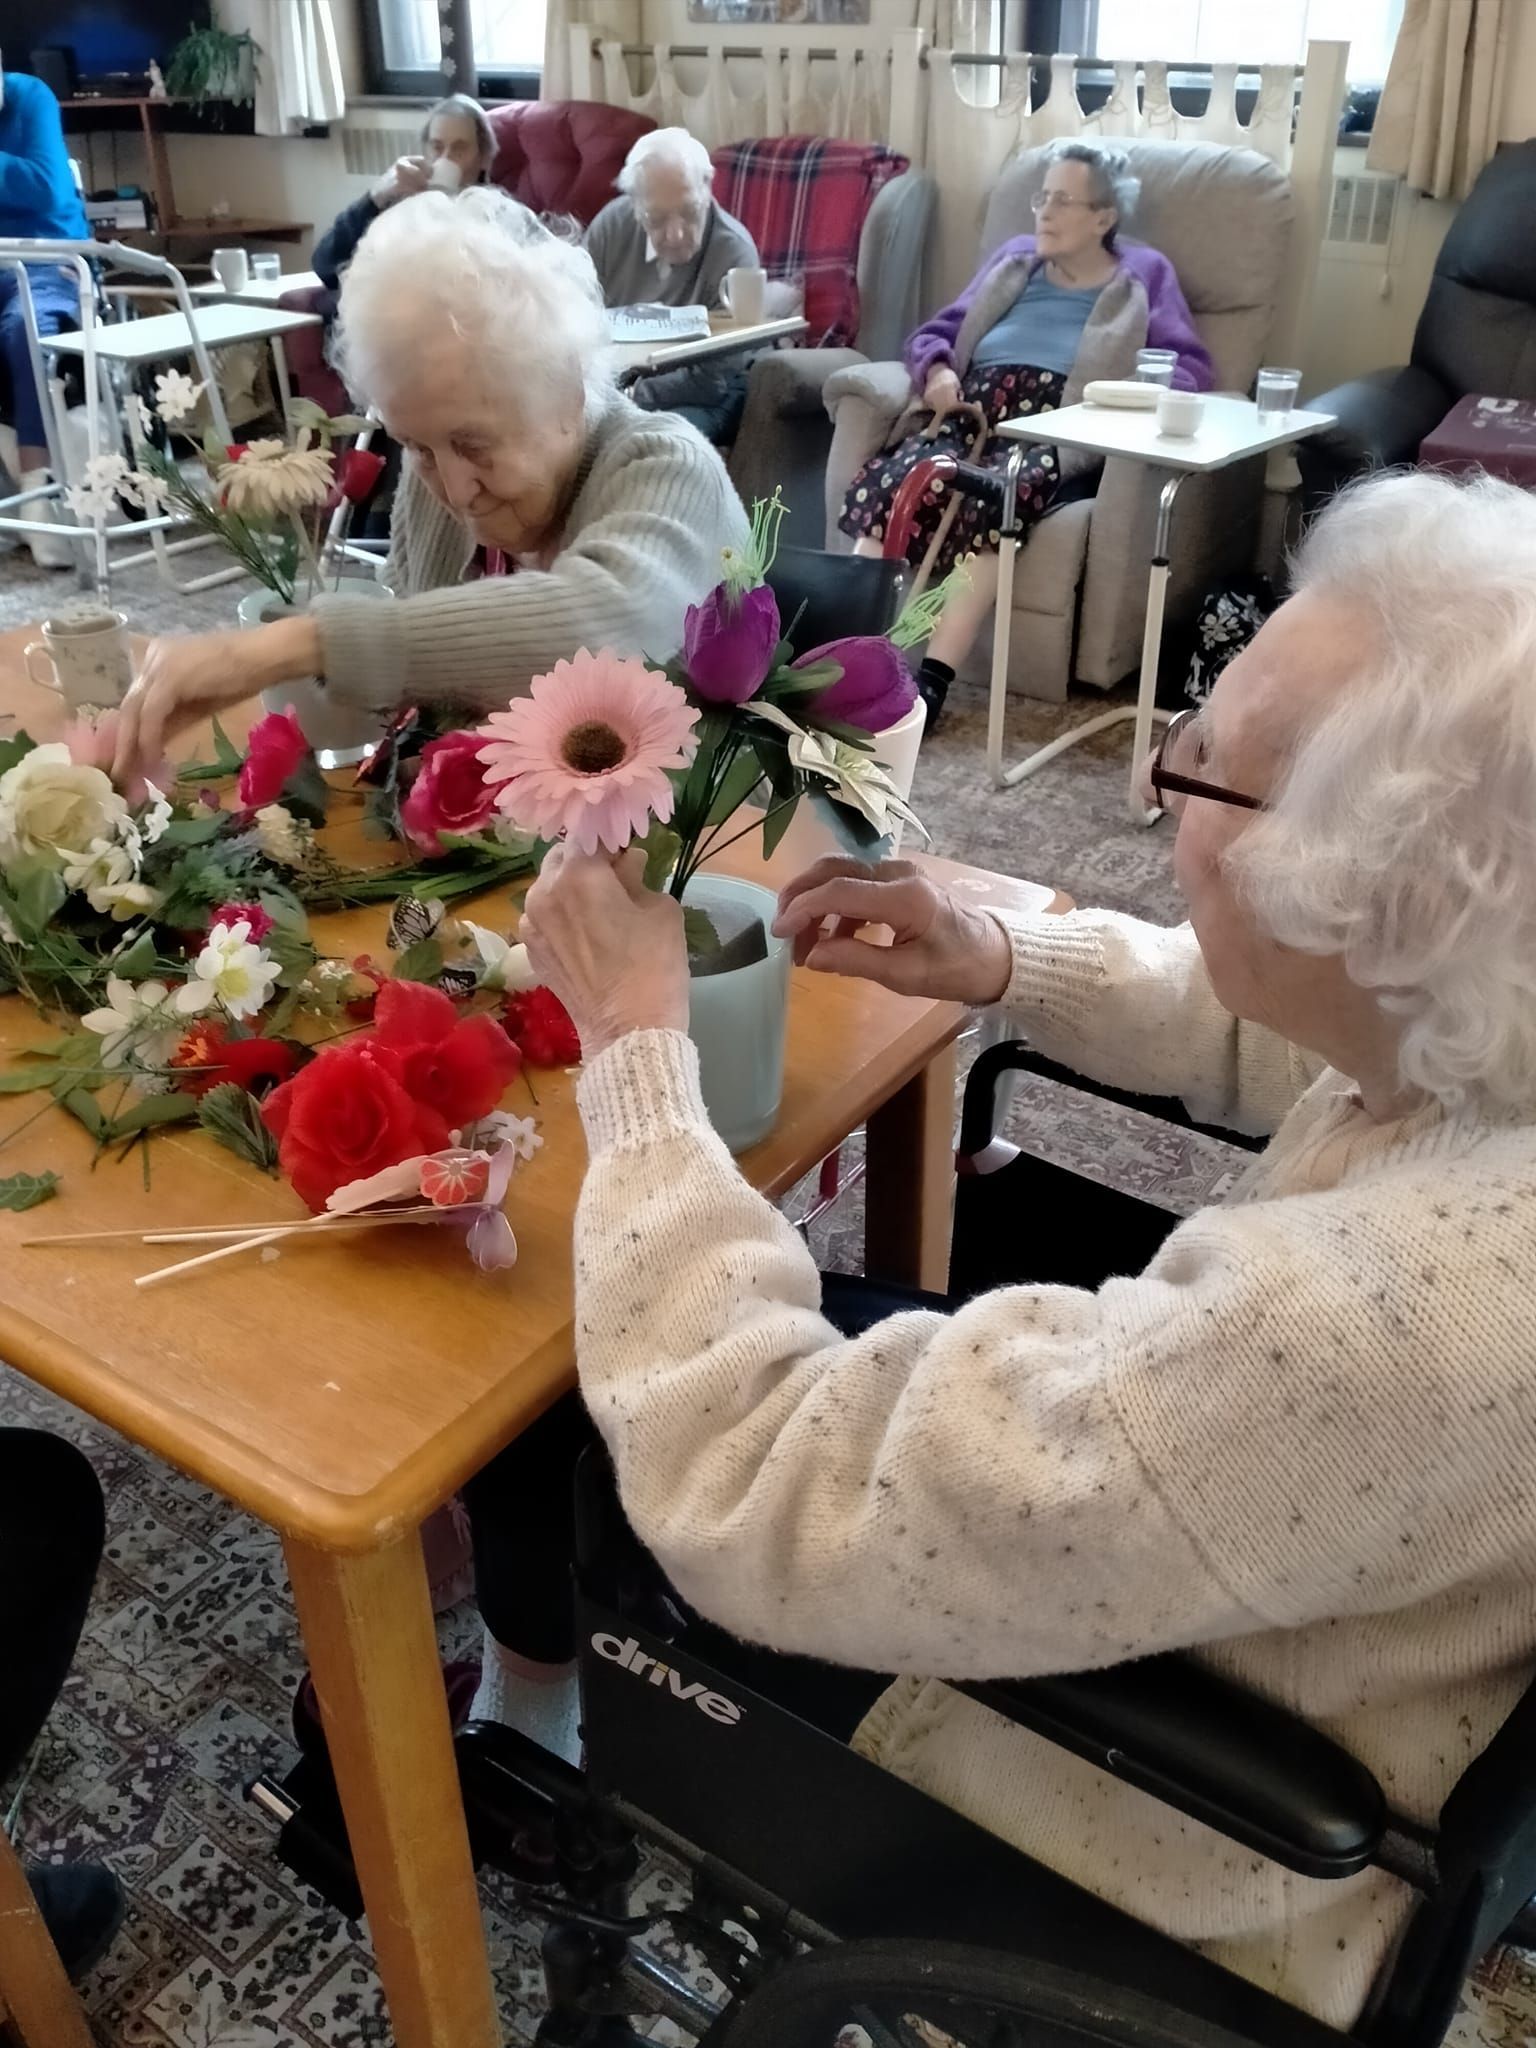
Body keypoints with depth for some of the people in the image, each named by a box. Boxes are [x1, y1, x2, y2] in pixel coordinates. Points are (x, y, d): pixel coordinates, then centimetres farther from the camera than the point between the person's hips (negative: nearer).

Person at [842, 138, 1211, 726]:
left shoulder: (1145, 274, 20)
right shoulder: (1015, 258, 30)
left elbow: (1190, 367, 8)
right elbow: (935, 332, 27)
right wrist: (937, 369, 2)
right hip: (971, 411, 3)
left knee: (994, 493, -39)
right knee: (895, 477, -33)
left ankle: (933, 678, -44)